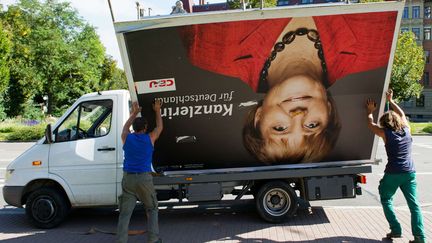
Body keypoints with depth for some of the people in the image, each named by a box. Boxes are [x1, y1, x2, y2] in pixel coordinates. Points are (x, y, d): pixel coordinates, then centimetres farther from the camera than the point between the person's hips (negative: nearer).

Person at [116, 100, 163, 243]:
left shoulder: (127, 138, 6)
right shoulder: (149, 138, 2)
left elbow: (125, 127, 30)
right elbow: (159, 127, 21)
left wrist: (134, 113, 40)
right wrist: (157, 110, 33)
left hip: (128, 179, 2)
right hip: (144, 178, -2)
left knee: (125, 213, 2)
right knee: (152, 210, 12)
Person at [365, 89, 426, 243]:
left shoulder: (386, 133, -4)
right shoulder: (406, 129, 6)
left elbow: (370, 124, 13)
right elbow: (402, 114, 25)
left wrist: (370, 111, 28)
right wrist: (391, 101, 34)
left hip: (393, 173, -3)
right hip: (409, 172, 4)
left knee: (386, 200, 14)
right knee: (414, 204, 3)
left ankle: (396, 230, 7)